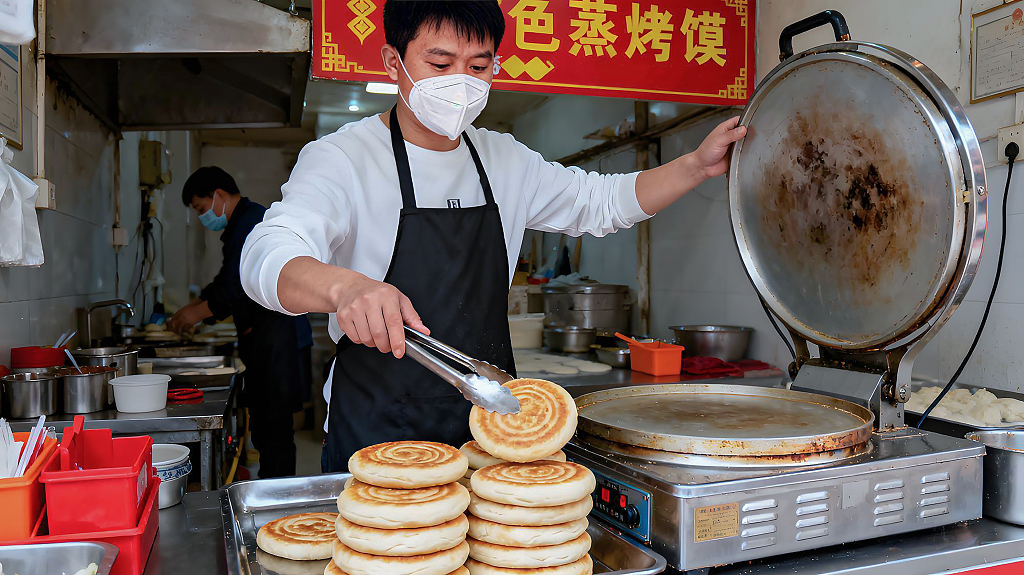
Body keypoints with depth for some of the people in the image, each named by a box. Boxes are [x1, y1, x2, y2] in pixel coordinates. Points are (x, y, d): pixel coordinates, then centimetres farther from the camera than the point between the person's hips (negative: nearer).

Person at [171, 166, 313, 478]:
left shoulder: (250, 222, -13)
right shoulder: (244, 222, 21)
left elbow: (238, 289, -19)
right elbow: (226, 281, 28)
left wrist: (198, 313, -7)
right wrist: (193, 306, 19)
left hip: (276, 341, -11)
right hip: (265, 339, 11)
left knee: (273, 426, -6)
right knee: (265, 424, 13)